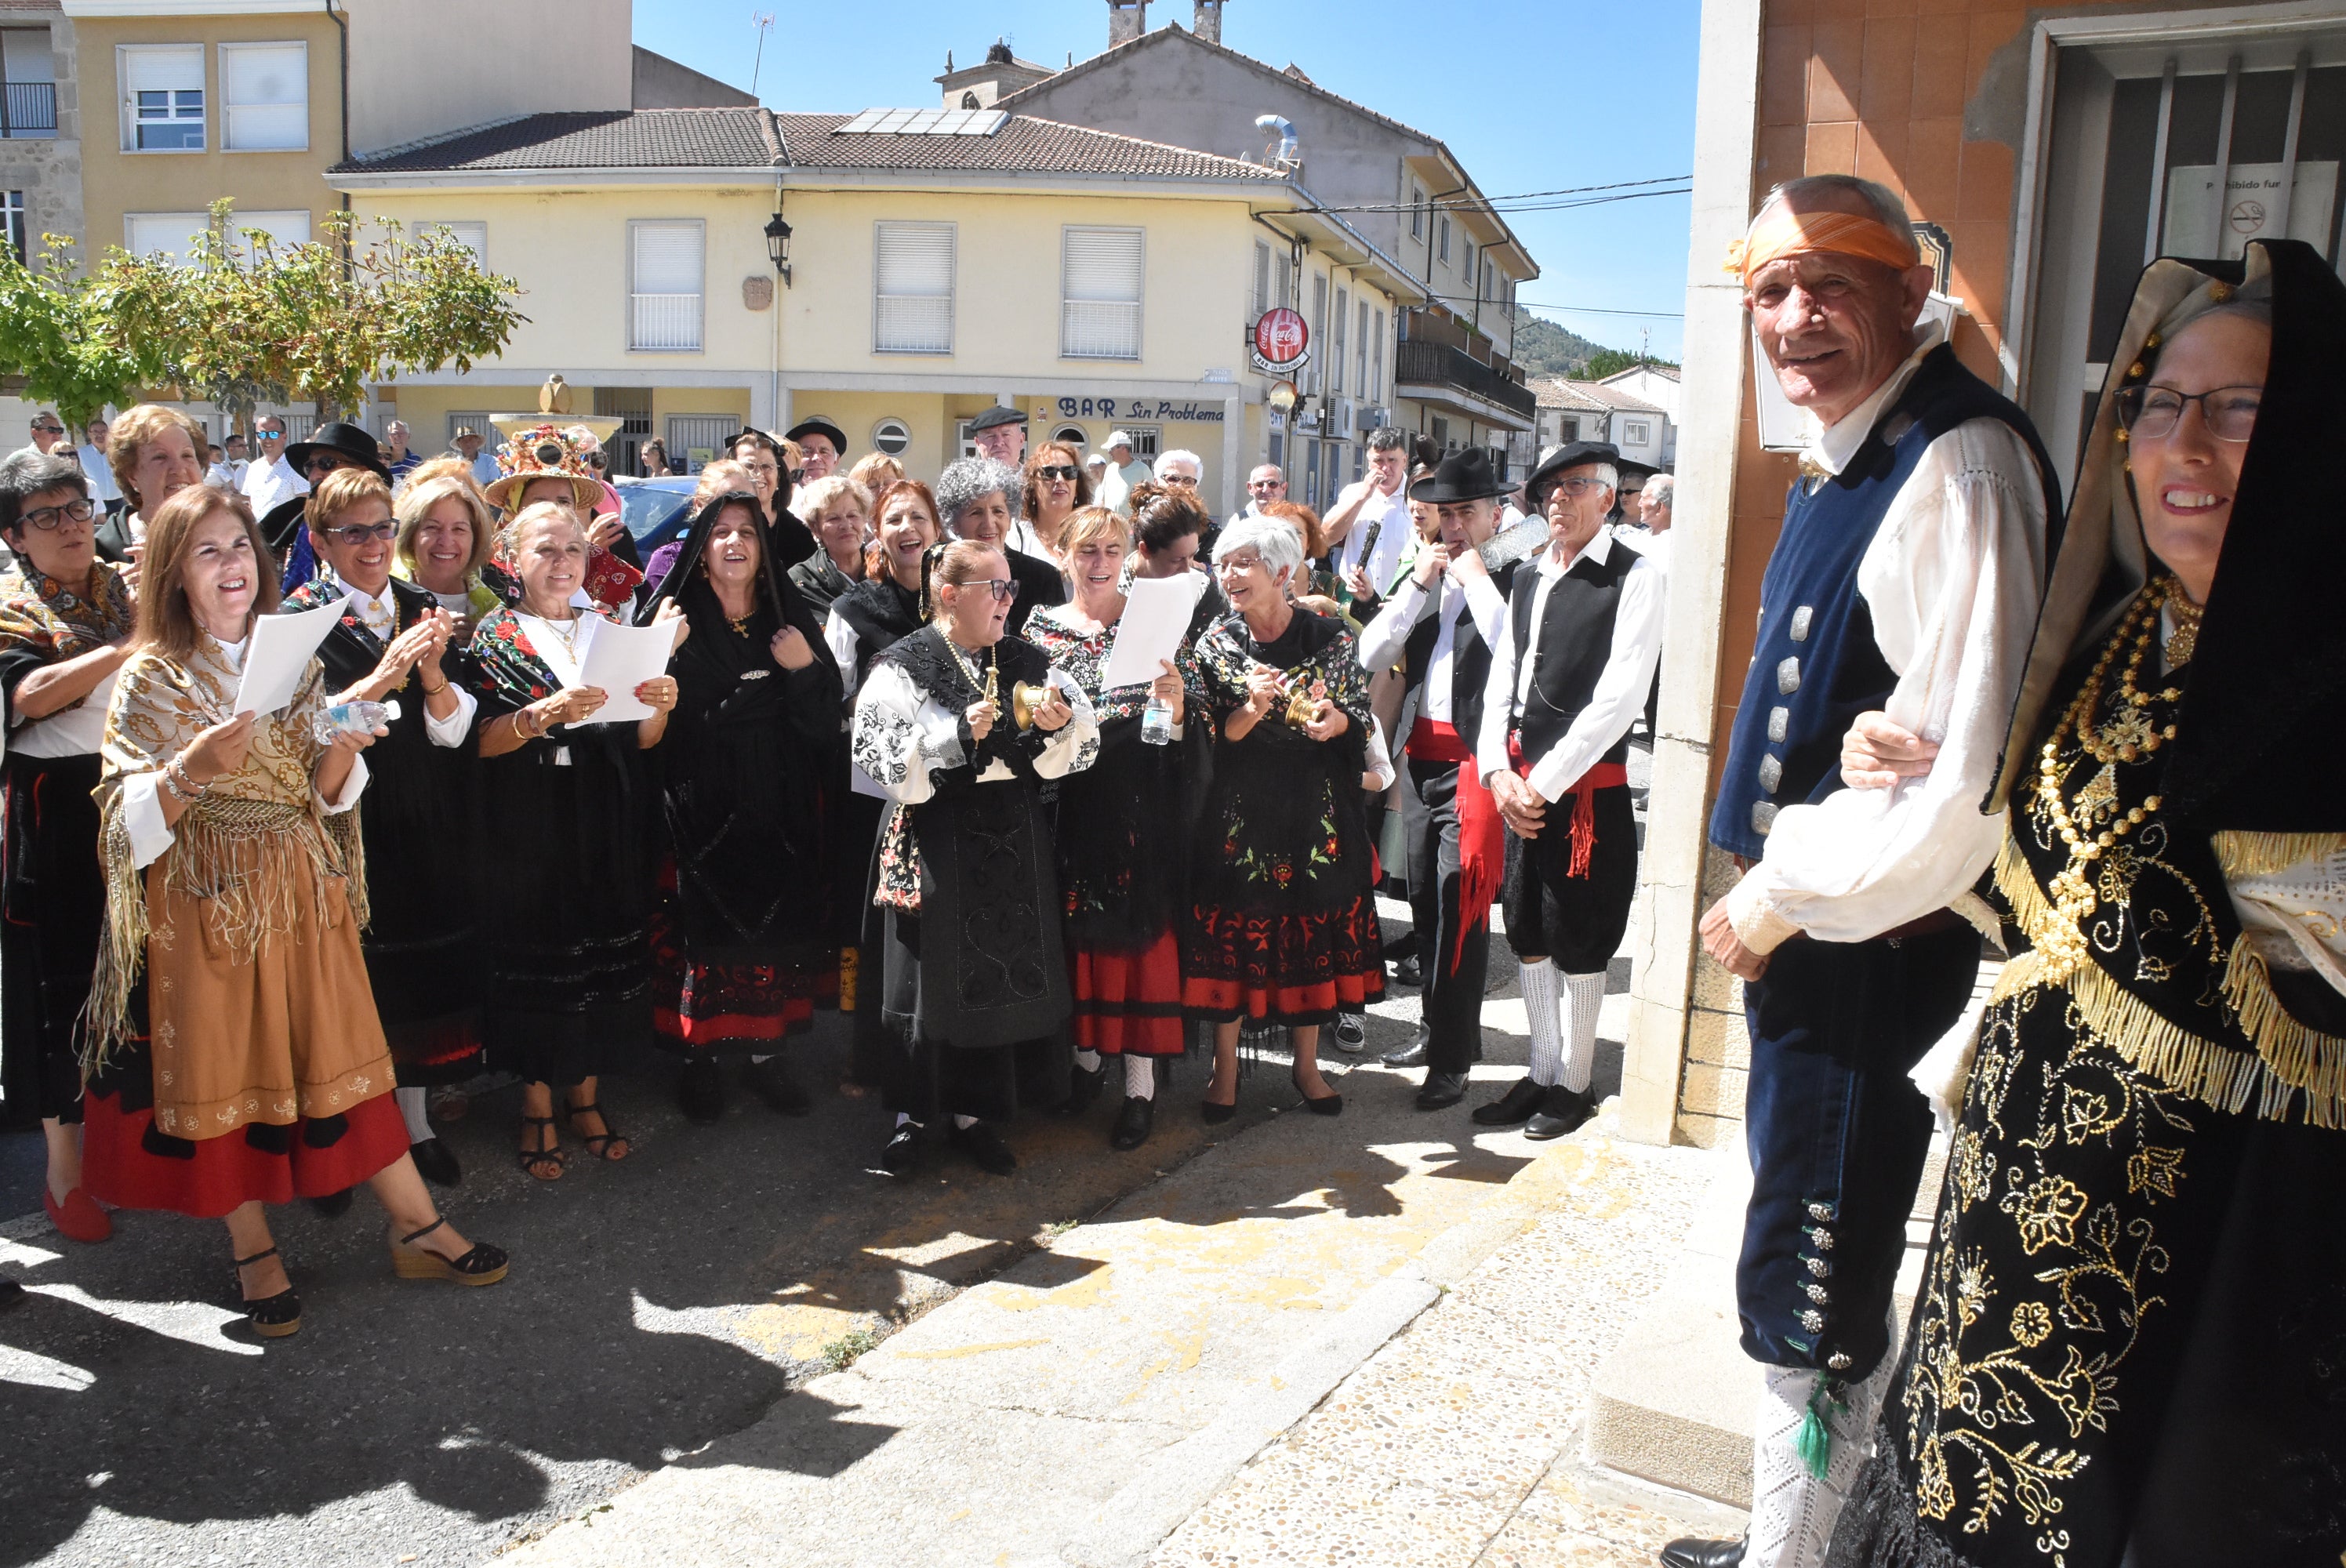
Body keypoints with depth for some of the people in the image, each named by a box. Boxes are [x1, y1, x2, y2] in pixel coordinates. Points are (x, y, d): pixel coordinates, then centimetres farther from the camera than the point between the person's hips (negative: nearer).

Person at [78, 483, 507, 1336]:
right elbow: (129, 820, -9)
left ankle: (417, 1228, 11)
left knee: (339, 1049, 5)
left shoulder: (296, 661, 7)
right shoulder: (149, 680, -3)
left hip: (303, 890, 3)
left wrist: (343, 749, -14)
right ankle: (254, 1255, 19)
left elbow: (329, 794, 7)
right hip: (206, 902, -3)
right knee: (224, 1066, 5)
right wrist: (193, 770, -27)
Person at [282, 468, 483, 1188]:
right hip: (347, 822, -4)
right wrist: (383, 675, -27)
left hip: (422, 824, 4)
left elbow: (453, 730, 1)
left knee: (420, 975, 9)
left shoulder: (424, 611, 9)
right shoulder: (300, 618, -3)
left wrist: (433, 672, -17)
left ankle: (415, 1120, 23)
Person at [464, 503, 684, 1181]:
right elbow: (481, 741, -10)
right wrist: (546, 714, -26)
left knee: (605, 953, 6)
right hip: (531, 826, -3)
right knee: (537, 953, 0)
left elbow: (641, 740, 9)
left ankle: (585, 1092, 22)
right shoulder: (495, 637, 1)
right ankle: (536, 1101, 17)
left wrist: (659, 706, -12)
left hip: (608, 824, 4)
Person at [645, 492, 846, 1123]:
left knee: (777, 924, 7)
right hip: (704, 806, -2)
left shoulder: (791, 619, 7)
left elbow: (826, 716, 1)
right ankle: (700, 1056, 14)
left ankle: (764, 1051, 21)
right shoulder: (678, 622, -1)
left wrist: (804, 670, -14)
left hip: (780, 807, 3)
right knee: (705, 926, -1)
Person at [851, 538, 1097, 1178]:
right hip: (936, 842, -4)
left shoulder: (1026, 662, 9)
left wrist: (1059, 725, -15)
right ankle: (910, 1115, 18)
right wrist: (958, 734, -23)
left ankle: (973, 1112, 22)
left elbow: (1081, 743, 6)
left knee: (1004, 968, 8)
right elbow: (883, 753, -15)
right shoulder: (904, 665, -5)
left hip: (1014, 842, 4)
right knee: (932, 973, 3)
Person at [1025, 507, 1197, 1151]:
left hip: (1139, 804, -2)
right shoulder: (1040, 627, 8)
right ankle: (1088, 1051, 27)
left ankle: (1141, 1082, 7)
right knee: (1077, 929, 8)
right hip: (1070, 802, 2)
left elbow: (1173, 731, -3)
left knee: (1141, 929, -1)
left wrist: (1175, 704, -23)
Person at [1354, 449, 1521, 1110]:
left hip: (1474, 758, -7)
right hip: (1421, 754, 7)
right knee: (1424, 901, 15)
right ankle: (1442, 1025, 30)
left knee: (1461, 906, -8)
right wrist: (1418, 585, -4)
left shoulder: (1513, 581, -3)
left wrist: (1477, 579, -14)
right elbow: (1370, 656, 4)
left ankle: (1451, 1061, -2)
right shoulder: (1422, 579, 15)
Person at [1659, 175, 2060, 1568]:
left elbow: (1963, 774, -27)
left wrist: (1783, 899, -16)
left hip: (1877, 939, -10)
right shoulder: (1851, 458, 11)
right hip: (1808, 923, 10)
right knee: (1834, 1283, 23)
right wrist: (1773, 891, 13)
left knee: (1808, 1299, 4)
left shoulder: (1958, 462, -20)